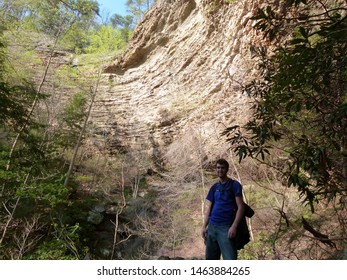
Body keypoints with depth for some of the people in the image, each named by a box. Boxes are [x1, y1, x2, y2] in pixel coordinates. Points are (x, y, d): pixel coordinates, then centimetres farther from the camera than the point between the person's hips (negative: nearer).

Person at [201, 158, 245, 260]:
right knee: (210, 258, 9)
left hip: (226, 227, -5)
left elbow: (240, 207, -6)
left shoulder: (234, 185, 0)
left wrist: (234, 226, -16)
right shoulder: (214, 187, 15)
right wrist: (204, 226, 6)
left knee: (230, 259, -11)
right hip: (212, 226, 5)